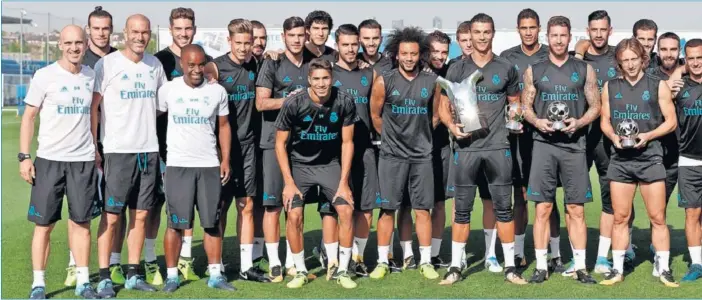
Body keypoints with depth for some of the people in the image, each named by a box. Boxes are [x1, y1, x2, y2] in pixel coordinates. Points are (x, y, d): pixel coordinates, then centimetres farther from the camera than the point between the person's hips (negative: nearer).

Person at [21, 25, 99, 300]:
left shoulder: (92, 76, 8)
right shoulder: (45, 76, -3)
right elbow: (28, 117, -1)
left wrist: (98, 153, 10)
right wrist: (24, 157, -8)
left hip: (84, 160, 3)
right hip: (49, 160, -3)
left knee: (81, 222, 6)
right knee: (44, 224, 1)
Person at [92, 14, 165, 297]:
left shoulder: (155, 64, 10)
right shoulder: (107, 64, -5)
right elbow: (93, 107, -4)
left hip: (149, 150, 5)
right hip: (118, 150, -5)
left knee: (141, 215, 7)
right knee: (111, 215, -4)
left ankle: (133, 274, 15)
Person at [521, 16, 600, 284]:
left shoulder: (584, 69, 8)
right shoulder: (534, 70, 9)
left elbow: (595, 107, 8)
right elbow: (525, 106, 10)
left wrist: (579, 122, -11)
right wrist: (537, 121, -10)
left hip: (574, 145, 0)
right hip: (544, 144, 0)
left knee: (576, 210, 2)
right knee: (542, 208, 0)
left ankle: (580, 268, 9)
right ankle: (541, 267, 7)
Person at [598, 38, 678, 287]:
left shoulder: (658, 85, 2)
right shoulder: (610, 87, 9)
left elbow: (671, 121, 2)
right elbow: (604, 121, 12)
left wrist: (648, 136, -14)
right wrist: (613, 136, -9)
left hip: (650, 158, -2)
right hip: (620, 160, 2)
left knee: (658, 218, 0)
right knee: (620, 217, 6)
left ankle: (664, 269, 9)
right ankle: (618, 269, 13)